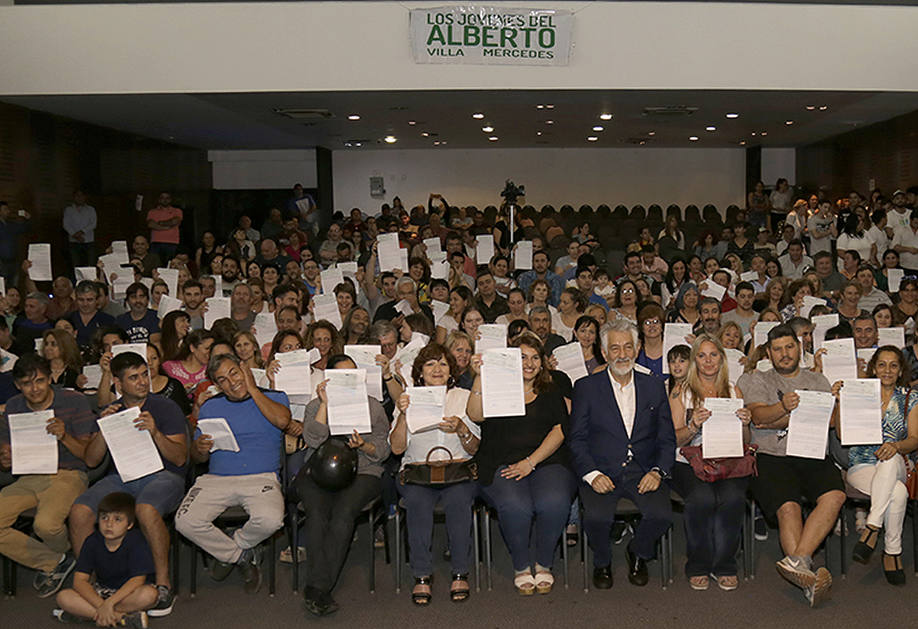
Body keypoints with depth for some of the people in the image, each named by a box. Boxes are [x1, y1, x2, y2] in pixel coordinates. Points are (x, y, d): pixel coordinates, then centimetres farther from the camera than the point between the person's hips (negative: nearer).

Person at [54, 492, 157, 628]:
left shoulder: (136, 541, -17)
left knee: (149, 594, -36)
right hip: (100, 593, 3)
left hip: (128, 592, -3)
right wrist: (100, 605, -29)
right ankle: (121, 618, -26)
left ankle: (86, 612, -25)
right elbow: (80, 580, -14)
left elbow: (138, 579, -23)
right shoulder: (93, 542, -9)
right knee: (63, 597, -21)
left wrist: (109, 603, -32)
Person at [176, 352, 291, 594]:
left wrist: (253, 390, -5)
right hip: (216, 478, 3)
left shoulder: (274, 397, 9)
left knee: (270, 520, -33)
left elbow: (282, 420, -15)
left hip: (261, 478, -3)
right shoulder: (210, 407, 18)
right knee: (186, 522, -24)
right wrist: (200, 449, -9)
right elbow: (196, 457, 17)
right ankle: (244, 557, 1)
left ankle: (229, 551, 3)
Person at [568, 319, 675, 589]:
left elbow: (667, 439, 11)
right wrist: (592, 474, -15)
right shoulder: (586, 387, 6)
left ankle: (638, 554, 10)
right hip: (601, 472, -2)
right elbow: (576, 439, 2)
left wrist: (657, 471, -7)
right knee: (596, 518, -29)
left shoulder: (654, 387, 13)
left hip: (642, 472, 2)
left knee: (661, 514, -25)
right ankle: (602, 561, 7)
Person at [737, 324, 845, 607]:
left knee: (835, 496, -28)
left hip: (812, 457, 2)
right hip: (771, 457, -2)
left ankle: (796, 562, -35)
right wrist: (784, 407, -26)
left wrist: (776, 422, -4)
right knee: (788, 507, -28)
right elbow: (759, 414, -3)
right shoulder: (756, 380, 16)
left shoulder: (817, 381, 22)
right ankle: (807, 577, -32)